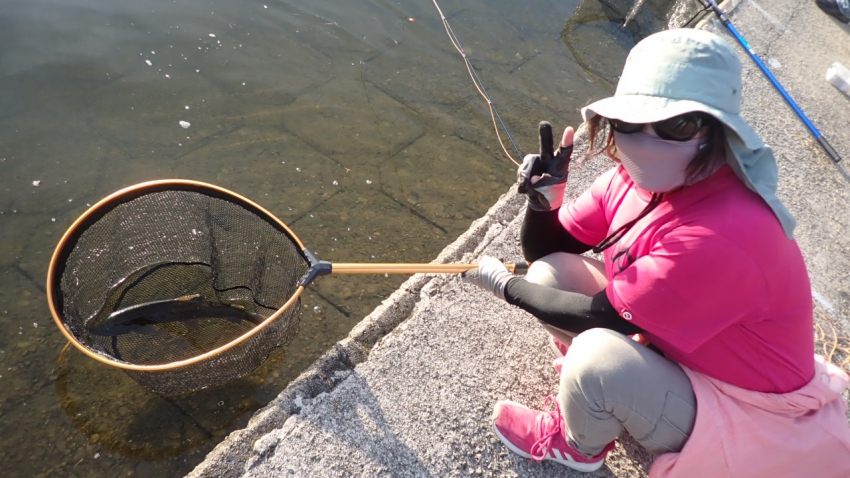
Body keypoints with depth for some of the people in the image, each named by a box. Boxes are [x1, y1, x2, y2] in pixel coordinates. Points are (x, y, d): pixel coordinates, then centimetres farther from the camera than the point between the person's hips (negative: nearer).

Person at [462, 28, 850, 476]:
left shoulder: (719, 238, -35)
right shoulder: (635, 179, -11)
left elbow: (603, 316, -26)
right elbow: (545, 251, -3)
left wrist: (505, 284, -14)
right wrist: (544, 200, -24)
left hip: (743, 421, -7)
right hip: (669, 345, 7)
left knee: (597, 356, -33)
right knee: (551, 274, -6)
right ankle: (592, 399, 16)